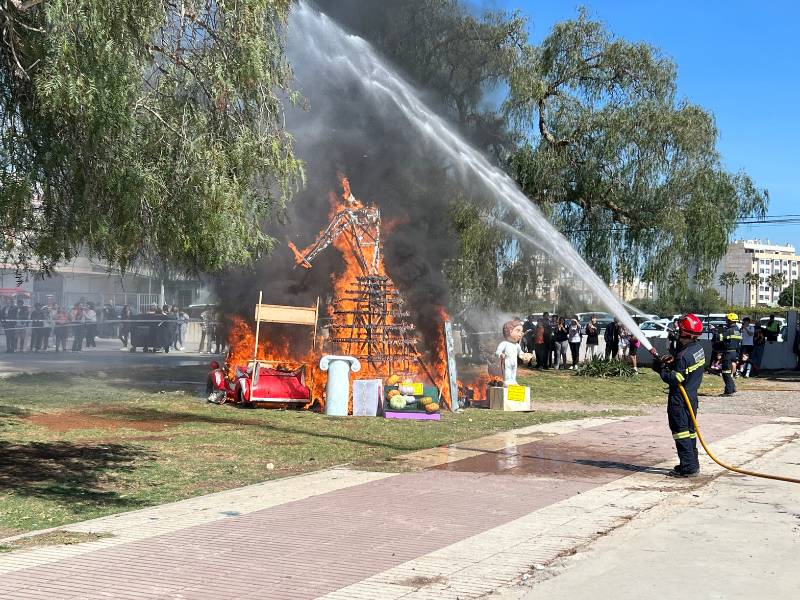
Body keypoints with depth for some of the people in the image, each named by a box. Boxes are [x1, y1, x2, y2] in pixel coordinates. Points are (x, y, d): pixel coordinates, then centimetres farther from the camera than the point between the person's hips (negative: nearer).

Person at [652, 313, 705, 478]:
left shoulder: (684, 355, -24)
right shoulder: (698, 348, 6)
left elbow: (675, 379, -24)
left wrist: (660, 366, -14)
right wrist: (672, 362, -2)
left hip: (679, 399, -10)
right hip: (691, 397, 10)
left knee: (681, 432, -3)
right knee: (690, 431, 18)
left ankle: (688, 467, -1)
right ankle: (692, 463, 27)